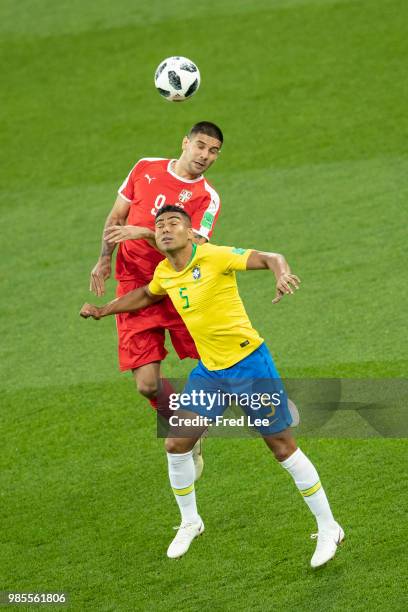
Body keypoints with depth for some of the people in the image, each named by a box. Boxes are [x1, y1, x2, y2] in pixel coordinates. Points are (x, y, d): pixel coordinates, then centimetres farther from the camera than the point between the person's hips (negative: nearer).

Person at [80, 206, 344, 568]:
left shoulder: (214, 257, -17)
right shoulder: (163, 273, 4)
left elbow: (269, 258, -26)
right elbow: (147, 295, 29)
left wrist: (282, 273, -48)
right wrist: (103, 310, 27)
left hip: (249, 362, -6)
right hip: (210, 370, 6)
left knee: (283, 447, -3)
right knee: (176, 444, 0)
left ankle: (328, 529, 10)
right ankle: (190, 522, 24)